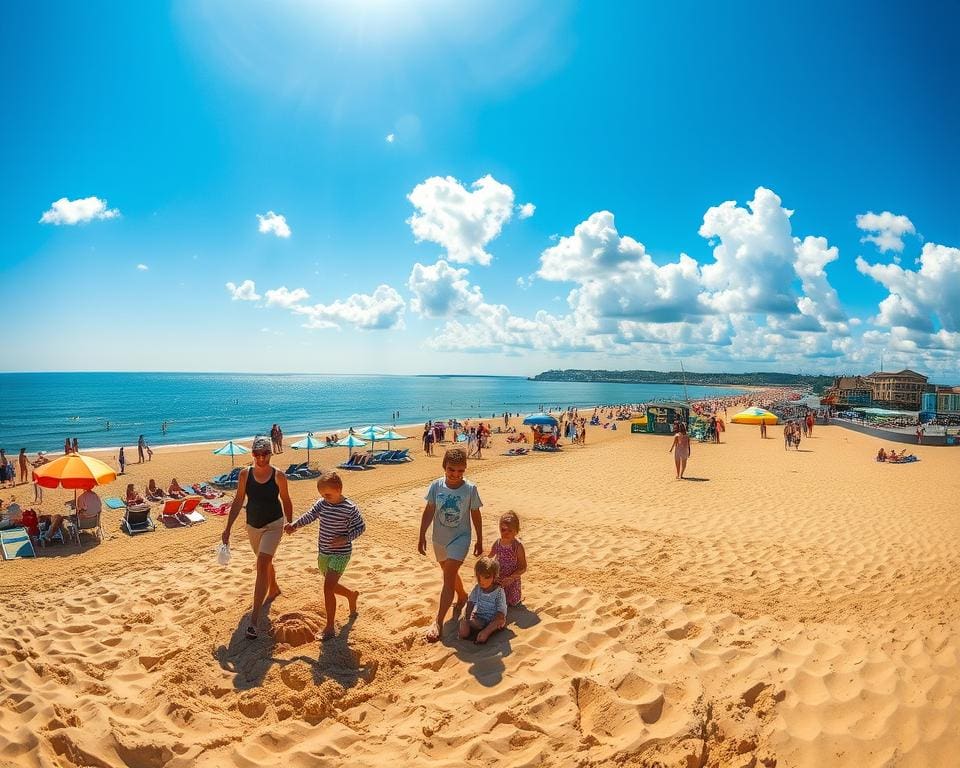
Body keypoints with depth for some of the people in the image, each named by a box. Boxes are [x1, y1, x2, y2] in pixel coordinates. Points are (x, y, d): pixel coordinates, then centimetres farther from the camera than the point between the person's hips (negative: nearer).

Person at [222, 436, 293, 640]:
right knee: (265, 562, 24)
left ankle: (254, 617, -13)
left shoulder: (279, 476, -13)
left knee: (262, 565, -17)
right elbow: (238, 502, -2)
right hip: (253, 526, 4)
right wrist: (228, 528, -4)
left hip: (273, 525, -4)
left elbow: (286, 501, 1)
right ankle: (274, 589, 53)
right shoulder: (245, 474, -8)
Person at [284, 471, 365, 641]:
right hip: (323, 553, 7)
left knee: (328, 588, -14)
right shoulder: (321, 503, -1)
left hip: (340, 554, -7)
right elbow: (310, 515, -13)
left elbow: (360, 527, -10)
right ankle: (352, 595, 52)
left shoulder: (350, 508, -17)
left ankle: (330, 627, 0)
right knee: (331, 586, 22)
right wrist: (294, 525, -30)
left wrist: (345, 538, -23)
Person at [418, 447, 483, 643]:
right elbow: (428, 511, -2)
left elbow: (476, 515, -4)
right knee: (450, 574, 23)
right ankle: (462, 597, 50)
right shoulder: (436, 486, -10)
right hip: (439, 539, 4)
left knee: (448, 578, -13)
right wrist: (422, 536, -2)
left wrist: (480, 541, 2)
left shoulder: (470, 489, -15)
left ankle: (438, 621, -8)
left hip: (460, 538, -4)